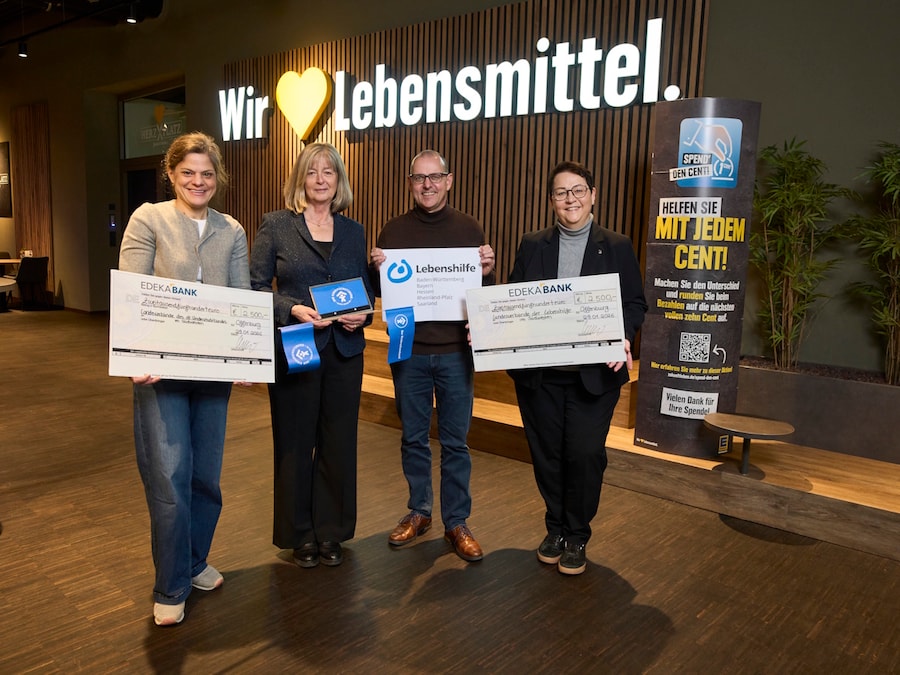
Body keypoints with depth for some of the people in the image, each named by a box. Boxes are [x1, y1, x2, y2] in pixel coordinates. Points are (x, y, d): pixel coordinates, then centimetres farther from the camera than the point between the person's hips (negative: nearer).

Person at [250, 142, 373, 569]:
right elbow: (255, 286, -2)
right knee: (295, 445, 6)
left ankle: (330, 532, 25)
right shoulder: (276, 225, 0)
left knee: (339, 444, 8)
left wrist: (363, 313, -7)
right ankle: (299, 534, 24)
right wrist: (293, 309, -17)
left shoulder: (353, 232, 10)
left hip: (344, 352, 3)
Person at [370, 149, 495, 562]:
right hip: (408, 350, 1)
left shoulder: (469, 229, 3)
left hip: (455, 351, -1)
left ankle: (456, 523, 20)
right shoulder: (394, 231, 4)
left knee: (455, 442, 7)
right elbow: (376, 290, 7)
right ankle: (418, 513, 30)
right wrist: (377, 269, -14)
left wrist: (487, 273, -15)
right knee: (413, 438, 12)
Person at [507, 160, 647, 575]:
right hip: (538, 373, 2)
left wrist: (623, 338, -17)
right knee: (546, 454, 9)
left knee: (584, 455, -2)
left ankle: (577, 537, 20)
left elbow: (634, 304, 2)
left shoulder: (617, 247, 5)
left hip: (594, 374, -2)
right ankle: (555, 528, 30)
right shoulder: (532, 246, 9)